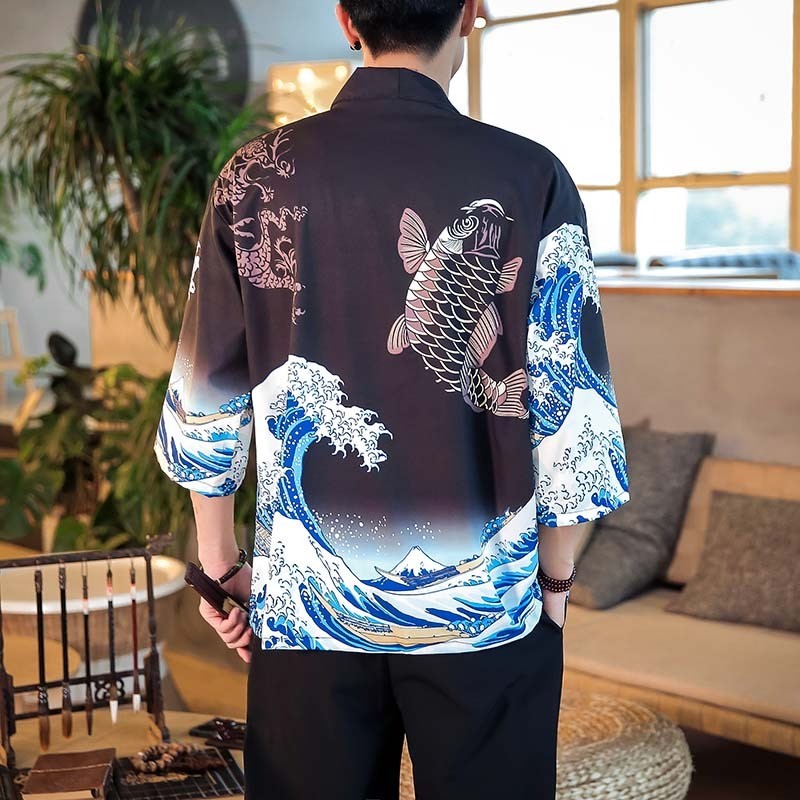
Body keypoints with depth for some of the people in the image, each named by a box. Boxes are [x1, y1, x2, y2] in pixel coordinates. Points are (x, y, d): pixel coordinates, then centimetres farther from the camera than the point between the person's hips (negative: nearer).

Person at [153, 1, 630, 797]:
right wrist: (556, 580, 6)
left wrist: (220, 564, 13)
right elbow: (569, 408, -9)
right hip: (484, 604, -2)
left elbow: (203, 401, 1)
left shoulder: (257, 176, -4)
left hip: (306, 600, 2)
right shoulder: (529, 178, -10)